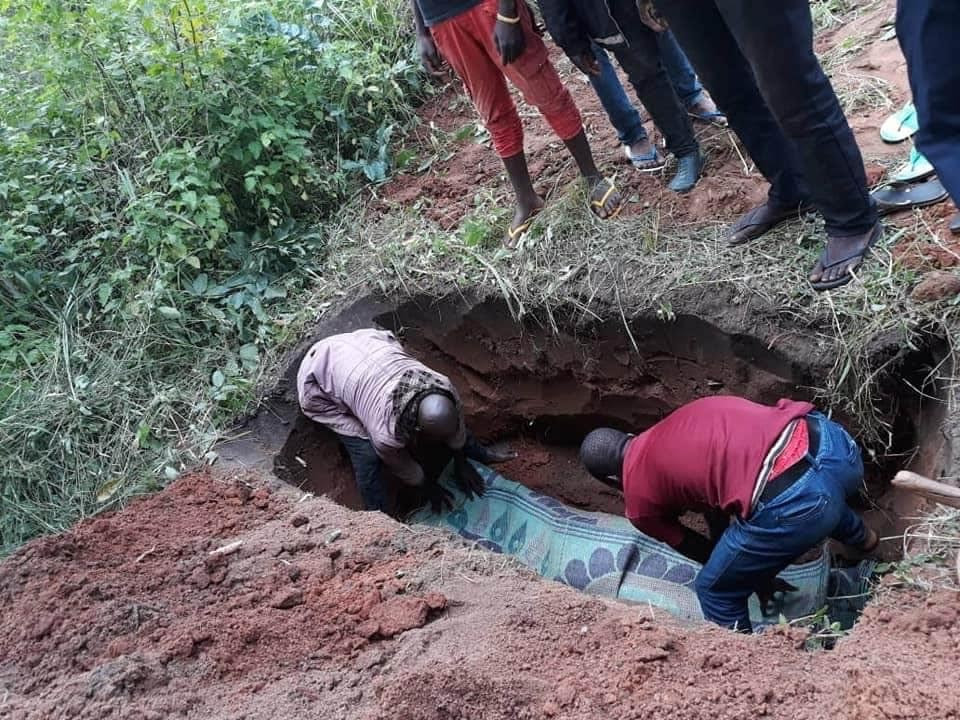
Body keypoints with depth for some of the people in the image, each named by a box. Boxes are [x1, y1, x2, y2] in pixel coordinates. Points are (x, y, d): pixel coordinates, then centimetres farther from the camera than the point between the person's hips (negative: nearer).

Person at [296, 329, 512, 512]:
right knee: (367, 454, -19)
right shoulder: (385, 434, -40)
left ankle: (482, 455, 35)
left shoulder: (444, 387, -27)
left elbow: (457, 430, -4)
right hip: (321, 378, -6)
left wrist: (462, 465, 14)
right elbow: (404, 469, -15)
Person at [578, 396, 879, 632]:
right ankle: (862, 537, 71)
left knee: (715, 591, 21)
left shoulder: (640, 501, 13)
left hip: (793, 505, -7)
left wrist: (756, 577, 45)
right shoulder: (672, 429, 30)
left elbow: (694, 548, 26)